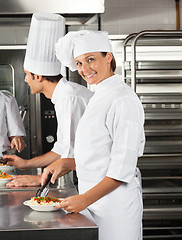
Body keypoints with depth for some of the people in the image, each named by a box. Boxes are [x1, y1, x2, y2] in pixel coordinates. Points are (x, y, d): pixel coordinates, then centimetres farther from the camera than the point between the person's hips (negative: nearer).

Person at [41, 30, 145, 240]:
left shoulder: (123, 99, -16)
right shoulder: (99, 98, 13)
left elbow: (123, 167, -20)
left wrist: (85, 199, -21)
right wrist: (63, 164, 8)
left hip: (115, 200, -9)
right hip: (94, 198, 9)